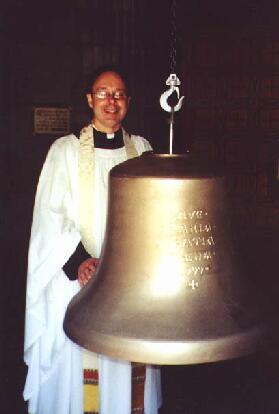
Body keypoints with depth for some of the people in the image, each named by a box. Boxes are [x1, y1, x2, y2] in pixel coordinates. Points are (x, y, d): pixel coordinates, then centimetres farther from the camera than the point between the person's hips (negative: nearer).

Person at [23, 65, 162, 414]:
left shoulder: (142, 149, 8)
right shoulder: (66, 150, -2)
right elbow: (51, 214, -6)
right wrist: (78, 260, -18)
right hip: (77, 278, -2)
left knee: (127, 366, 10)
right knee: (75, 360, 5)